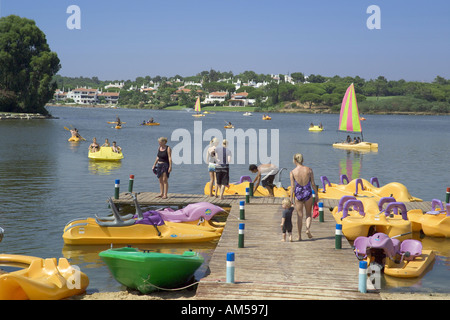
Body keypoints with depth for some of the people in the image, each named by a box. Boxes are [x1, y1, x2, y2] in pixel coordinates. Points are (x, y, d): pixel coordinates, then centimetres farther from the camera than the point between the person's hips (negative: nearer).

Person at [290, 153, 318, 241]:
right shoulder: (309, 170, -4)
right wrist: (317, 195, 9)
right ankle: (308, 228, -8)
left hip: (298, 194, -1)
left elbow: (292, 187, -7)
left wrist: (291, 198, 1)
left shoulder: (293, 172, -8)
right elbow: (313, 184, -1)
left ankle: (299, 236, 11)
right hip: (308, 193, 1)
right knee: (308, 214, 17)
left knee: (299, 216, 9)